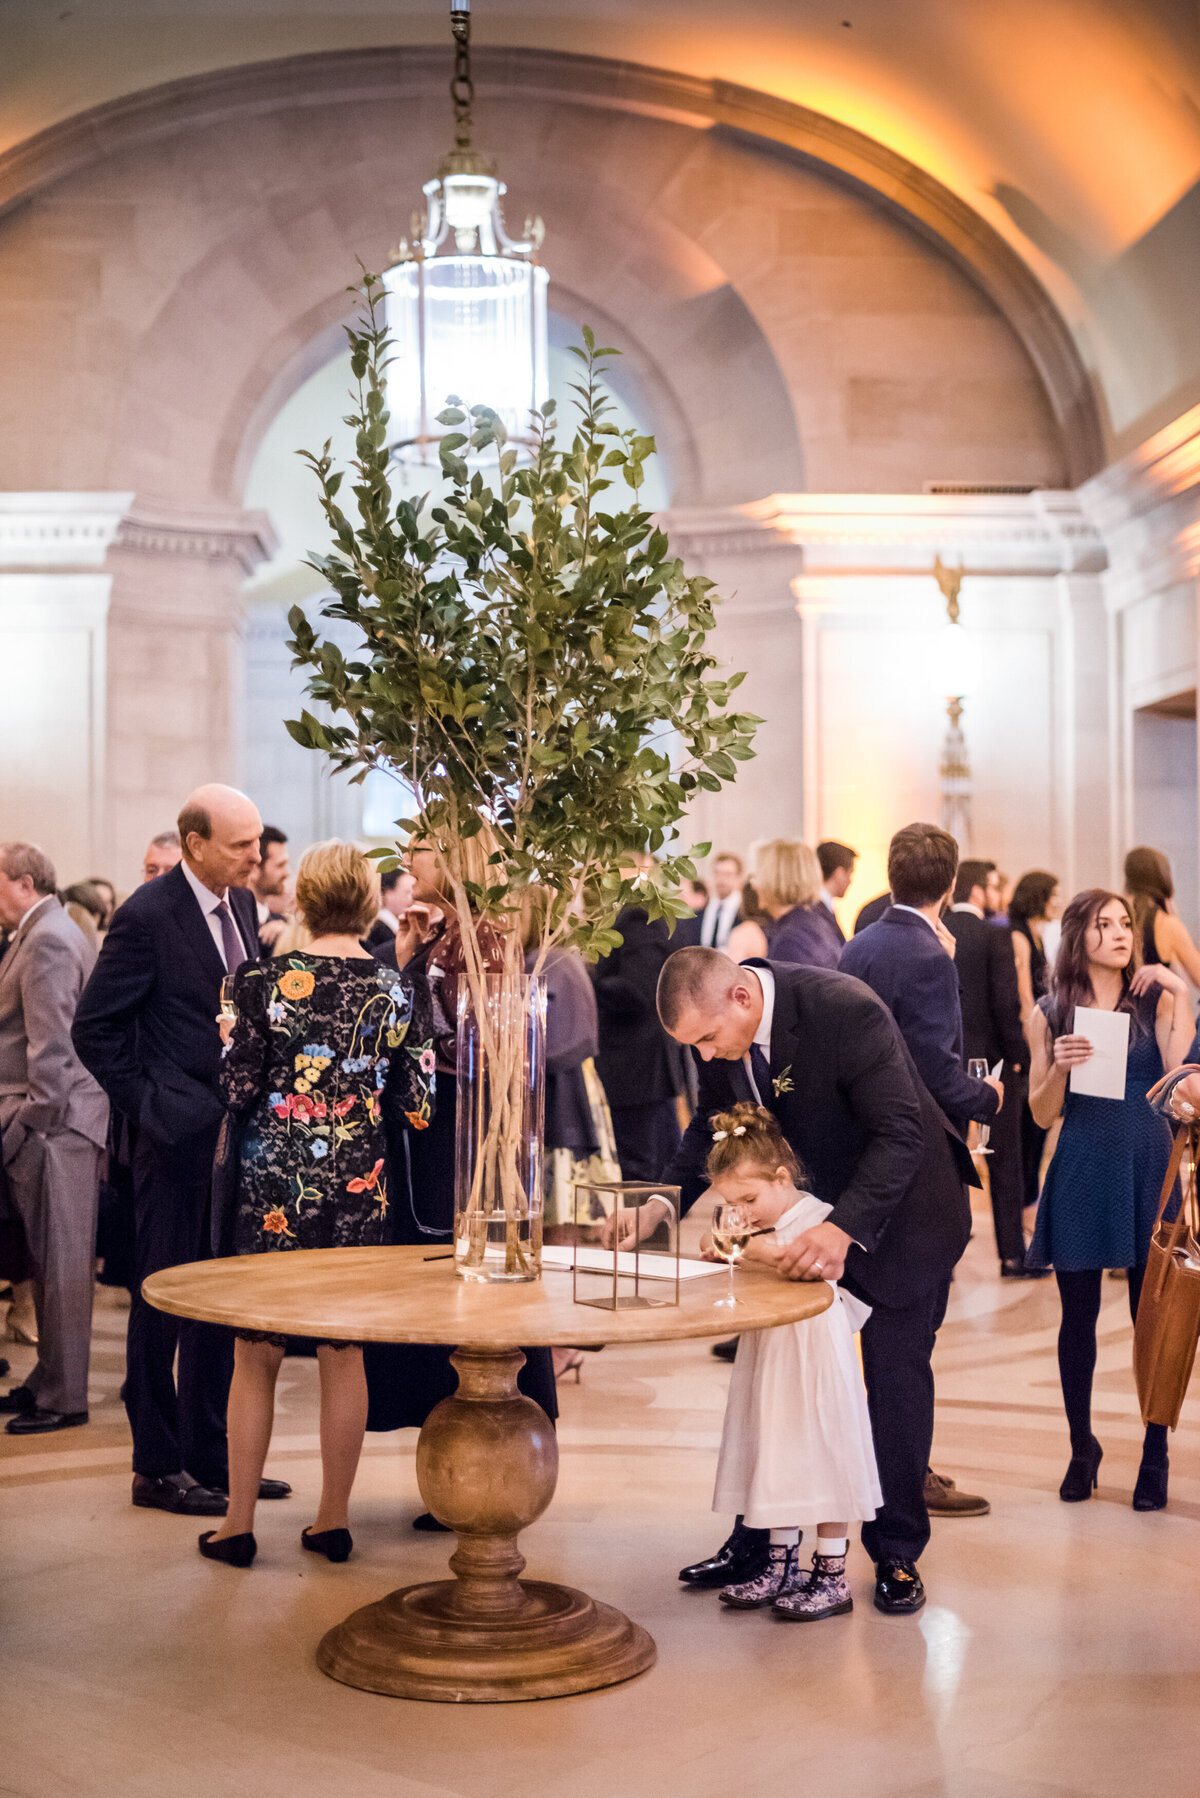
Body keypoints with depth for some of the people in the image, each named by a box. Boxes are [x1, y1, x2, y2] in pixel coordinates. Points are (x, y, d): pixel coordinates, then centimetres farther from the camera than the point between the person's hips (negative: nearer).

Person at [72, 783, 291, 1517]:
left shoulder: (241, 904, 8)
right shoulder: (148, 914, -14)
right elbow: (94, 1027, -12)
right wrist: (147, 1104, -12)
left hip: (238, 1129, 8)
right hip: (180, 1136, -7)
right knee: (163, 1299, 4)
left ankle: (212, 1455, 25)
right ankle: (158, 1466, 15)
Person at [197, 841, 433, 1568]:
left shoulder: (267, 980, -10)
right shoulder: (394, 989, -2)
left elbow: (237, 1087, -8)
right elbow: (415, 1101, 0)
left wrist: (231, 1016, 7)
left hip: (276, 1184, -2)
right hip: (359, 1187, 2)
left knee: (256, 1354, 8)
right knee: (346, 1354, 11)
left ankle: (238, 1523, 14)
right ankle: (334, 1519, 18)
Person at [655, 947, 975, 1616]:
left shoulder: (847, 1009, -33)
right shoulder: (722, 1031, -13)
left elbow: (900, 1133, -33)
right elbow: (713, 1125, 4)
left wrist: (844, 1229, -45)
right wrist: (663, 1200, -12)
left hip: (896, 1210, -6)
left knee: (897, 1378, 1)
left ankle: (897, 1553, 15)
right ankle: (756, 1541, 20)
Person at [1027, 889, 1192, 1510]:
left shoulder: (1156, 1001, 3)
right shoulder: (1051, 1013, 4)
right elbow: (1042, 1113, 4)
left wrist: (1181, 998, -14)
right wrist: (1060, 1066, -14)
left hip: (1147, 1167, -1)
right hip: (1081, 1173, 1)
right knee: (1078, 1316, 7)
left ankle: (1155, 1456, 15)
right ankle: (1082, 1446, 24)